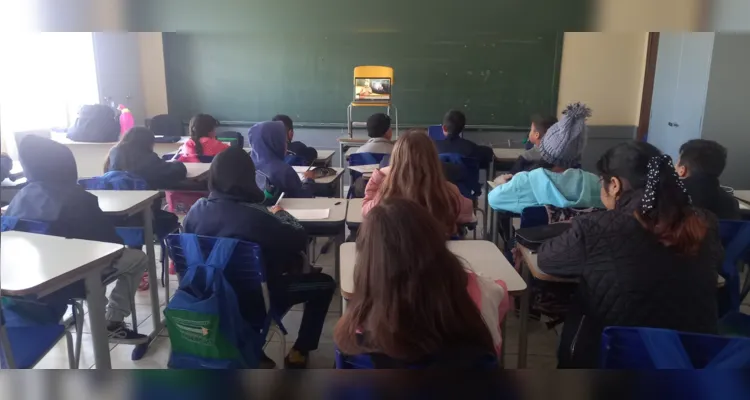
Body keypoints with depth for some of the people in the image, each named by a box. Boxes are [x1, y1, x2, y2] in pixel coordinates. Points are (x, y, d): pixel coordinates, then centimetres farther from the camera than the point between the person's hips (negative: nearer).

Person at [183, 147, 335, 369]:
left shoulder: (197, 210, -12)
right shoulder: (255, 215, -27)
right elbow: (299, 239, -13)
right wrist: (280, 214, 5)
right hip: (252, 299, -5)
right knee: (325, 283, 11)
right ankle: (298, 352, 18)